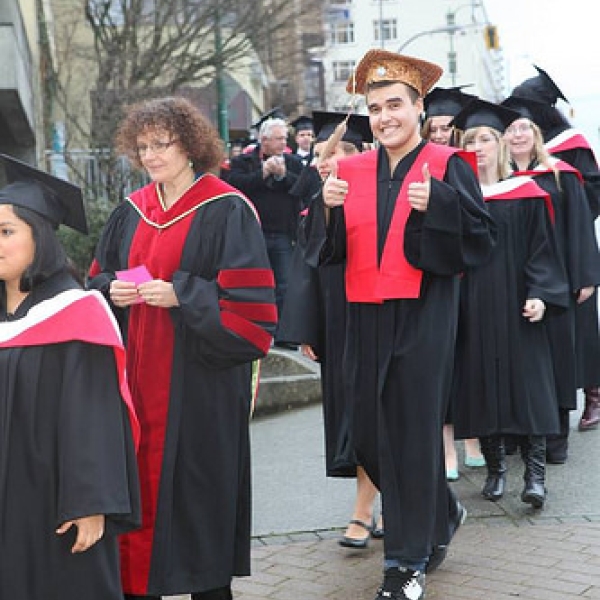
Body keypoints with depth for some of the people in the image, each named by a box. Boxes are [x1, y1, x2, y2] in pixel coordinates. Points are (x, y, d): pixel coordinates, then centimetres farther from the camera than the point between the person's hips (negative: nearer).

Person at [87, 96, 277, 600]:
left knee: (200, 478, 1)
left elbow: (248, 298, -12)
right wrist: (111, 291, -5)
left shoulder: (226, 210, -7)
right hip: (137, 374, 5)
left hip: (199, 379, -5)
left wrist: (181, 295, -21)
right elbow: (98, 280, 17)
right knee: (140, 478, 6)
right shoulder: (131, 213, 12)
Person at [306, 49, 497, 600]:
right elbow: (328, 247, 6)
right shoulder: (350, 171, 9)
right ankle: (441, 513, 36)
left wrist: (436, 205, -22)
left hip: (422, 319, -5)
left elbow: (482, 239, -8)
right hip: (367, 319, 5)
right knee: (368, 435, 10)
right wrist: (327, 206, -12)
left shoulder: (446, 166, -2)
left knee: (412, 430, -2)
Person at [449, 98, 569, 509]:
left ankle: (535, 474, -2)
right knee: (482, 387, 4)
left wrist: (539, 296, -14)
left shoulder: (526, 193, 1)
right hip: (472, 309, 2)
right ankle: (495, 469, 14)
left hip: (514, 306, -2)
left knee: (525, 382, -5)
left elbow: (542, 248, -2)